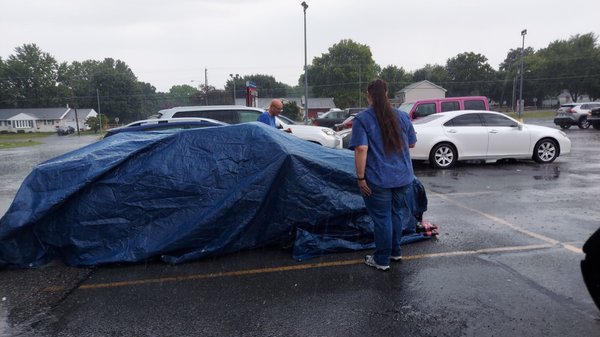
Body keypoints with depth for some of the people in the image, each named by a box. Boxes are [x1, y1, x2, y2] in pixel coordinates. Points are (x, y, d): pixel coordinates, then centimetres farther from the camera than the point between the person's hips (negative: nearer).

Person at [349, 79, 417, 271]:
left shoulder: (362, 119, -9)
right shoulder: (402, 116, 6)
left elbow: (361, 149, -19)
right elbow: (412, 143, 15)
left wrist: (360, 177, -15)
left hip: (378, 180, -5)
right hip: (403, 177, 5)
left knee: (382, 218, 5)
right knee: (396, 214, 20)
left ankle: (382, 260, 17)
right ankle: (395, 252, 34)